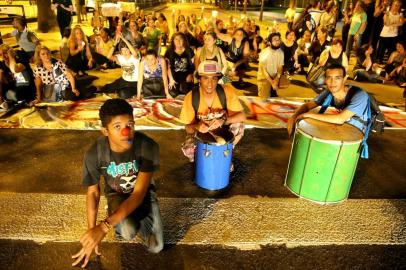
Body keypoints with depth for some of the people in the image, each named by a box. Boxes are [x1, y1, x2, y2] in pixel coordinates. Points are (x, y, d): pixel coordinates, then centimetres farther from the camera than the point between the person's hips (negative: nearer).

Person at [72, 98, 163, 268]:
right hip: (116, 194, 0)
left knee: (156, 247, -10)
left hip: (142, 193, 0)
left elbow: (139, 193, -34)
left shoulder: (148, 147, -34)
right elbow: (93, 192, -11)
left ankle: (135, 219, 19)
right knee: (128, 232, -31)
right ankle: (122, 225, 7)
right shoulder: (94, 154, -28)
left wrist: (104, 227, -42)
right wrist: (91, 231, -12)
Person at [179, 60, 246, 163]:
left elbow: (242, 116, -21)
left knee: (238, 126, -28)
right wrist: (197, 126, -40)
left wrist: (223, 120, -39)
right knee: (188, 149, -29)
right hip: (201, 132, -1)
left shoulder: (226, 91, -21)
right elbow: (188, 127, -16)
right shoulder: (191, 97, -22)